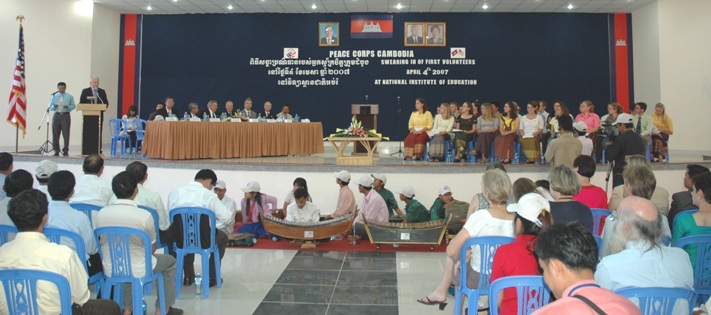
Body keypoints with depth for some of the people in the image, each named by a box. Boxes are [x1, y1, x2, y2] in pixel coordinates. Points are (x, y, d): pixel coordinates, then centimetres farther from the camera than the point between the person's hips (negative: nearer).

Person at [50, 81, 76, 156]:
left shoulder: (70, 97, 8)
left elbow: (73, 106, 4)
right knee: (55, 133, 3)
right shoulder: (54, 96, 11)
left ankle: (65, 150, 2)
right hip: (56, 116, 2)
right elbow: (50, 107, 10)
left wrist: (68, 107, -16)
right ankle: (56, 150, 11)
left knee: (66, 133, -5)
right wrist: (54, 107, -12)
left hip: (66, 116, -2)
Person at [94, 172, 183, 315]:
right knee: (170, 261, 23)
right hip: (138, 271, -4)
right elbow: (152, 249, -6)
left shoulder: (101, 214, -10)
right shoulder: (144, 216, -21)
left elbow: (101, 243, 6)